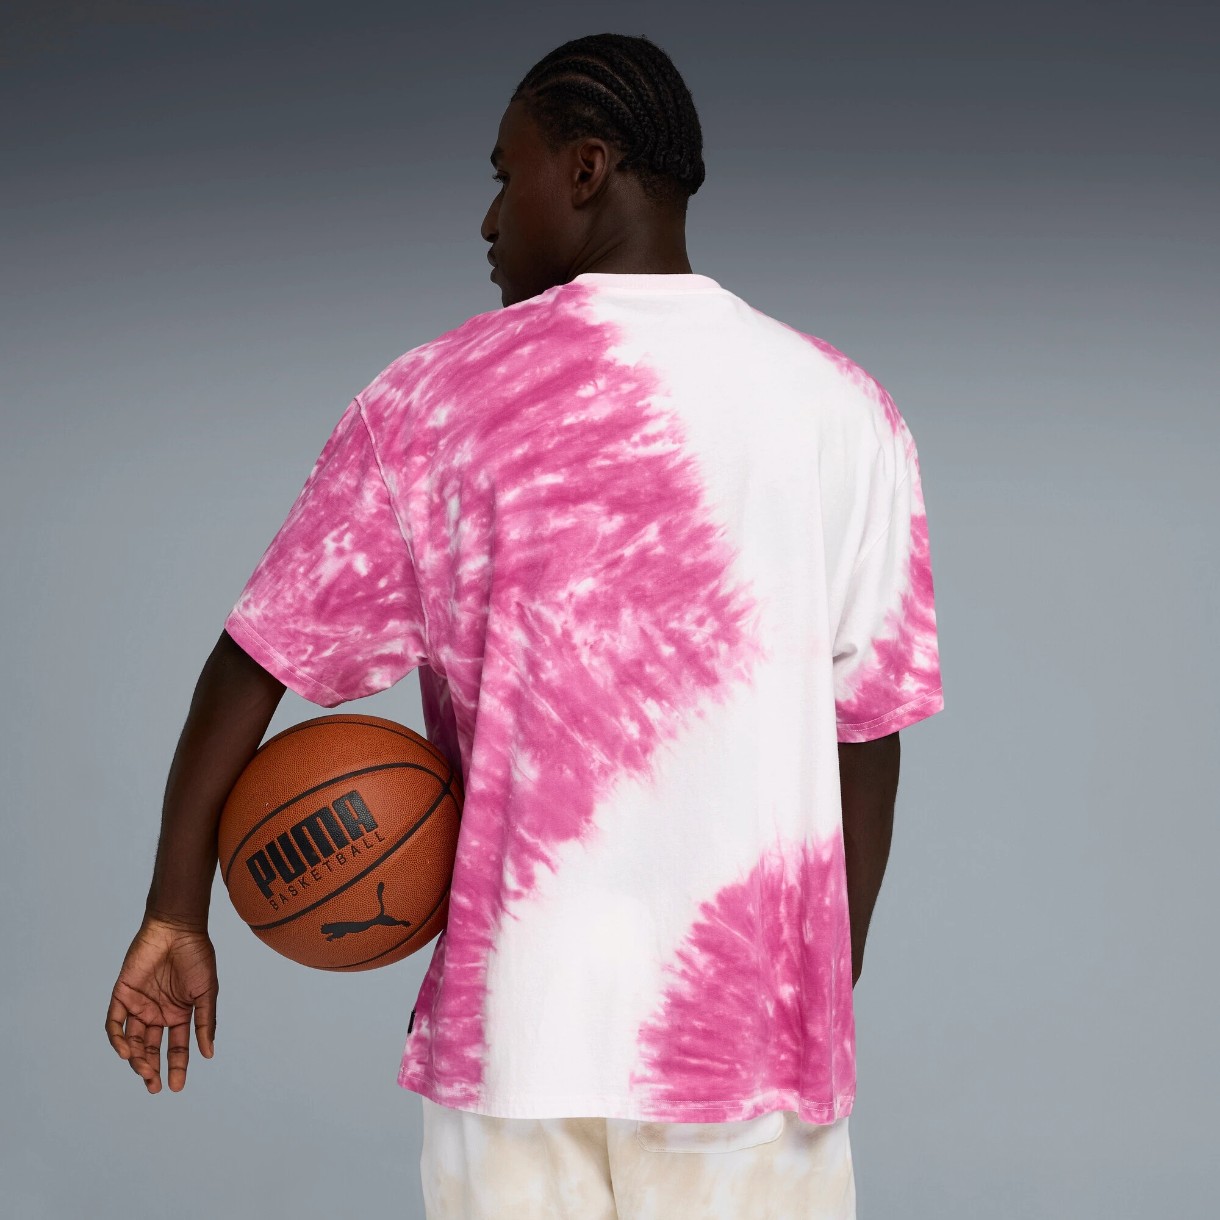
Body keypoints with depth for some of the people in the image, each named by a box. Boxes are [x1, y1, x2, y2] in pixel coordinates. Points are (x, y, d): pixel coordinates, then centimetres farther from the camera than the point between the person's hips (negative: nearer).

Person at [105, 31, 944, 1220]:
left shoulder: (437, 397, -2)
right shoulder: (844, 408, 1)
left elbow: (251, 664, 1)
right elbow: (867, 732, 3)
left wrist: (176, 913, 10)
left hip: (513, 1024, 0)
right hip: (749, 1032, 1)